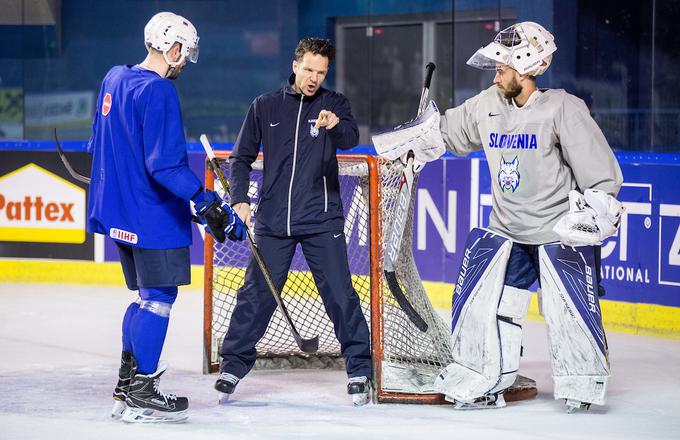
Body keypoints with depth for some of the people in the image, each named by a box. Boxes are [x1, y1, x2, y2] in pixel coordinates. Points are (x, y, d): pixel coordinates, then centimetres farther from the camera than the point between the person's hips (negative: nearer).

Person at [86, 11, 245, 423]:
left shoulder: (114, 79, 9)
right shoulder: (159, 91, -19)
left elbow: (99, 146, 20)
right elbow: (166, 164, -26)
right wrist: (209, 205, -27)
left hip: (118, 209, 9)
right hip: (152, 215, -9)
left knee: (147, 294, 19)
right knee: (160, 298, -1)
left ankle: (127, 381, 24)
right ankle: (140, 395, 2)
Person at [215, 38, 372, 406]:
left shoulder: (333, 104, 3)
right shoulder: (265, 107, 7)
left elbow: (350, 138, -18)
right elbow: (242, 157, 12)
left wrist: (335, 125, -41)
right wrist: (240, 200, -2)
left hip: (321, 219, -1)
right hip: (273, 220, 1)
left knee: (340, 295, -5)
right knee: (256, 295, 2)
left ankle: (359, 371, 5)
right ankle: (233, 366, 15)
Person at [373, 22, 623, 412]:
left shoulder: (564, 109, -14)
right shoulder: (488, 106, 3)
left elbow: (599, 168, -15)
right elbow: (445, 131, 20)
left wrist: (594, 211, -24)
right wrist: (407, 145, 17)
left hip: (562, 231, -6)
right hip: (506, 231, 6)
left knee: (572, 309, -11)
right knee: (479, 301, 0)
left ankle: (583, 385, 7)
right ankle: (484, 383, 14)